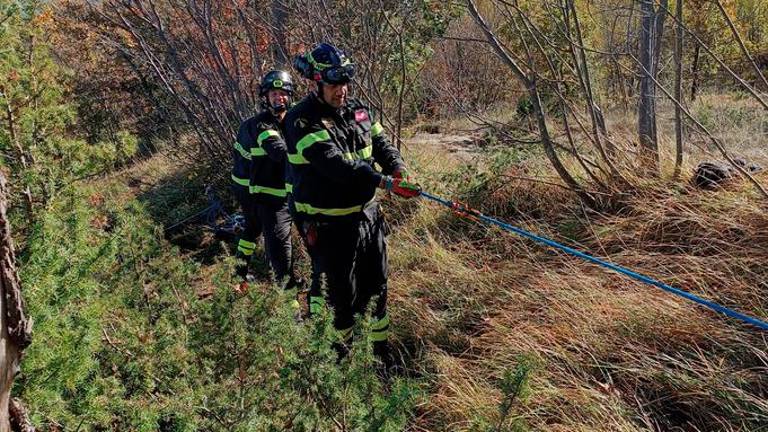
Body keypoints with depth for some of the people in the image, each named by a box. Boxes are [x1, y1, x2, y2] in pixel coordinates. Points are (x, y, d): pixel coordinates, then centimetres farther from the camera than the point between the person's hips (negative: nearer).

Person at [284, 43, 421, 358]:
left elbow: (381, 143, 5)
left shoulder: (358, 109, 6)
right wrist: (386, 183, -35)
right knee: (340, 295, 5)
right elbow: (335, 164, -29)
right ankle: (337, 354, 28)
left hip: (367, 214, 7)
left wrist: (398, 169, -18)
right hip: (329, 225, -7)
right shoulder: (301, 121, -17)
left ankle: (381, 349, 37)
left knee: (376, 286, 18)